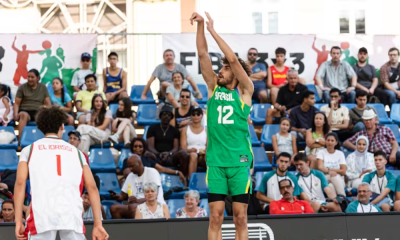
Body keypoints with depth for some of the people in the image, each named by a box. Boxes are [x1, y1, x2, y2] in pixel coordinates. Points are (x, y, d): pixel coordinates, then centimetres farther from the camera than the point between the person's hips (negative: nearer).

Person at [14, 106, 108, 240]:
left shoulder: (29, 150, 17)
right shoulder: (76, 152, 22)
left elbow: (20, 183, 3)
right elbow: (92, 187, 13)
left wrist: (18, 222, 1)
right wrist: (98, 224, 12)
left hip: (42, 214, -1)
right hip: (72, 214, 1)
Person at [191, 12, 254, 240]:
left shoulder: (245, 90, 3)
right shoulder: (214, 88, 11)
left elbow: (233, 59, -10)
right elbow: (203, 54, 4)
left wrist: (213, 30, -8)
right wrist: (200, 26, -6)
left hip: (239, 161, -2)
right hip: (215, 161, 3)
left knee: (240, 217, 0)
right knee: (215, 216, 0)